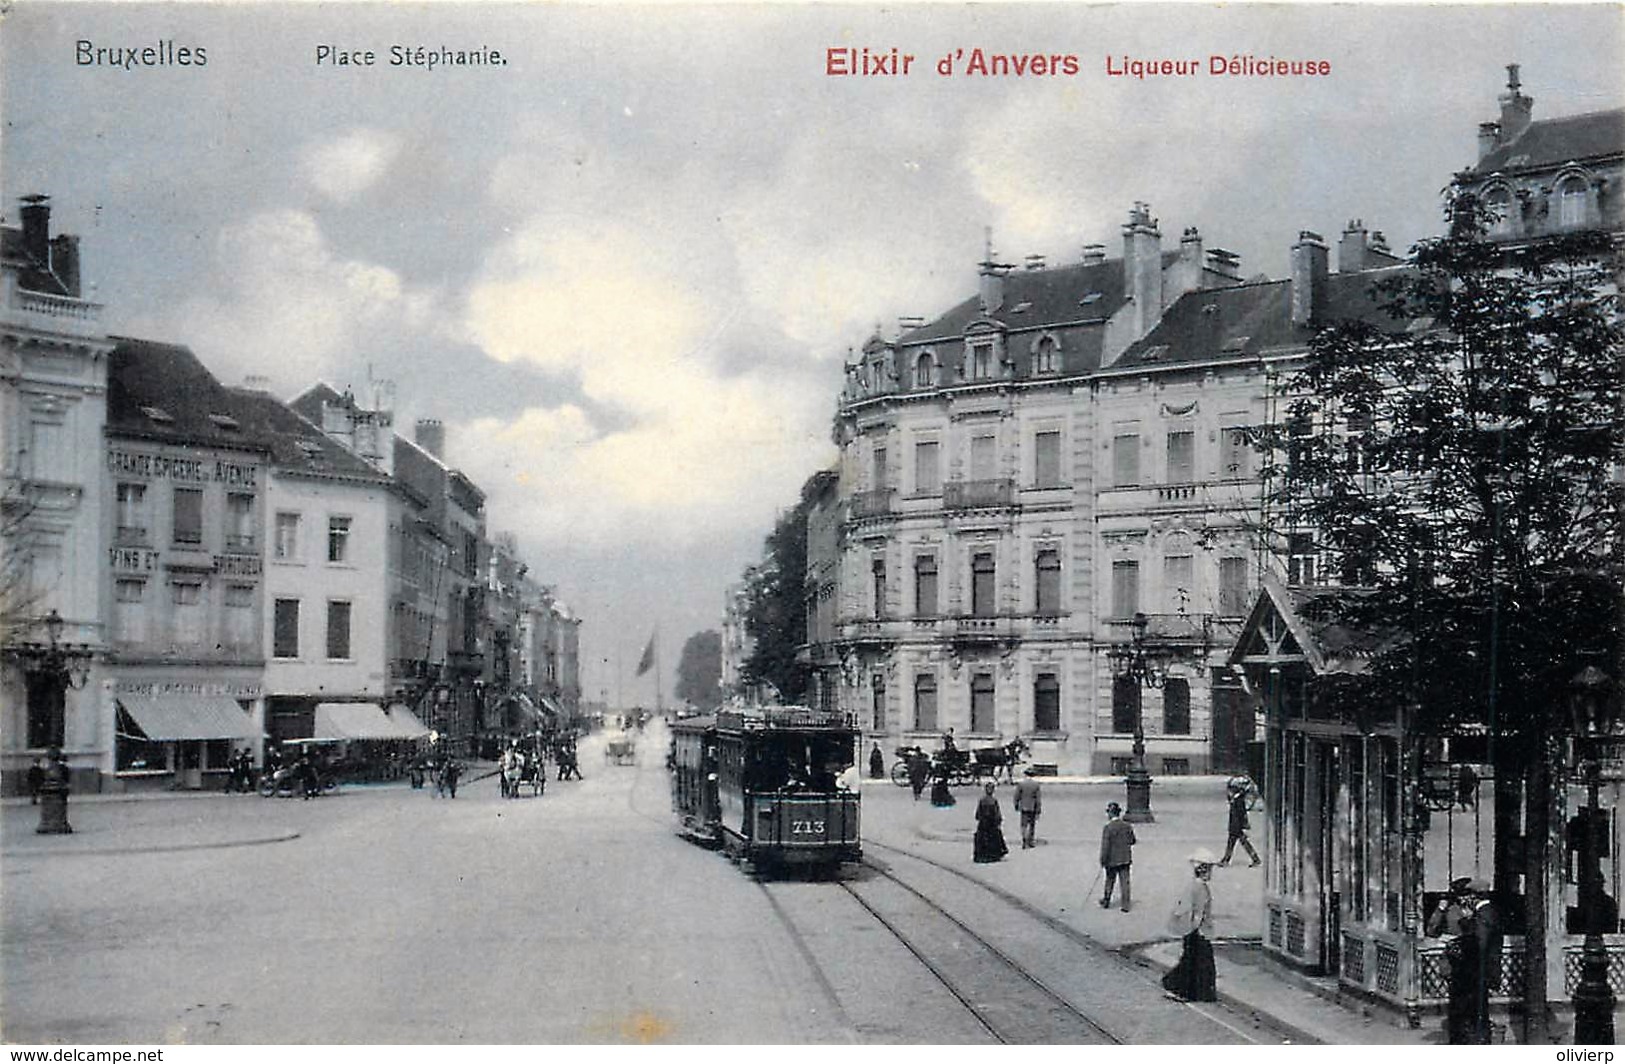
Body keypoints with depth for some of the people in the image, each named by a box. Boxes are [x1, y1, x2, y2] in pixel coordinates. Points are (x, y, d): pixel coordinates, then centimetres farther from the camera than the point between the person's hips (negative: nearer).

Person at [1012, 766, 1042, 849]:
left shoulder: (1021, 784, -8)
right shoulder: (1036, 784, -8)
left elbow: (1017, 797, -3)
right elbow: (1038, 798, -7)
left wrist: (1016, 806, 11)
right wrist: (1039, 809, 0)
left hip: (1024, 808, 0)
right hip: (1033, 808, 0)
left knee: (1024, 825, 3)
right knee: (1032, 825, 14)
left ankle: (1024, 842, -8)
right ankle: (1030, 842, 20)